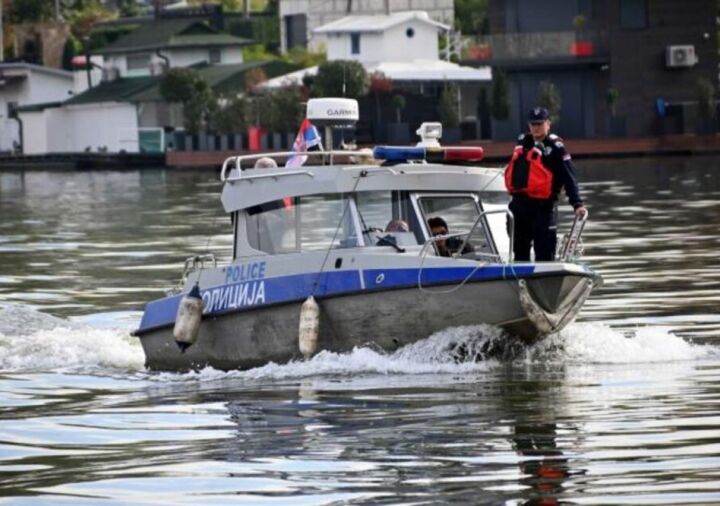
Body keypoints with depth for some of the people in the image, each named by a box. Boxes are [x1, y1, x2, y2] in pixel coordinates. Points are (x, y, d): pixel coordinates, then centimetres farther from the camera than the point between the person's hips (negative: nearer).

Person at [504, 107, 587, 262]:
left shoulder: (555, 147, -8)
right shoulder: (522, 142, 12)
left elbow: (569, 178, -14)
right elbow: (513, 168, 22)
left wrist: (577, 204, -22)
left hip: (543, 206, -7)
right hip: (519, 203, 7)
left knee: (544, 252, -7)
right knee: (520, 249, 17)